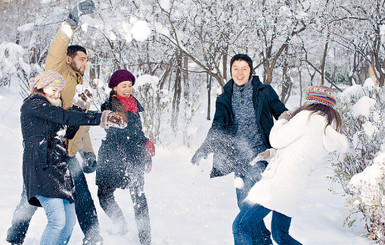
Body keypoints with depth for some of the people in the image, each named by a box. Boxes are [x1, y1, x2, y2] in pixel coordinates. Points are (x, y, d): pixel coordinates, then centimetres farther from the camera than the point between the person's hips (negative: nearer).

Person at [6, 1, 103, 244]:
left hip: (68, 156, 7)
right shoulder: (58, 75, -1)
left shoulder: (79, 91, 22)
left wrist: (88, 152, 21)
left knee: (83, 199, 4)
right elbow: (56, 51, -20)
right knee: (31, 199, 1)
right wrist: (72, 21, -28)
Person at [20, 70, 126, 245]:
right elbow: (65, 117, -17)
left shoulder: (49, 109, 24)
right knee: (57, 220, -19)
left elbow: (70, 133, 21)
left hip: (58, 167, 10)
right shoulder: (33, 103, -5)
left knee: (69, 221, 7)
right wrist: (101, 118, -23)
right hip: (41, 167, -10)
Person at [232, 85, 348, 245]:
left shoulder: (308, 117, -8)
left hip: (278, 183, -9)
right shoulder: (331, 135, 16)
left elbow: (277, 140, -7)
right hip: (296, 189, 9)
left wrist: (282, 121, 11)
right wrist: (272, 155, 14)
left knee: (241, 227, -8)